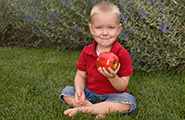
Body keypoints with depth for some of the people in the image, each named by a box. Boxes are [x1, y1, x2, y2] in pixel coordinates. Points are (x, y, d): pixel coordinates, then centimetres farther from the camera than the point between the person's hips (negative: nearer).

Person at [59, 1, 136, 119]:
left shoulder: (122, 54, -14)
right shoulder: (86, 52, -4)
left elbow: (122, 87, -13)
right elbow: (81, 75, 3)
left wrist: (113, 77, -35)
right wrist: (79, 89, -19)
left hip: (112, 95, -3)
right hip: (90, 93, 3)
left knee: (129, 102, -32)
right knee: (67, 92, -13)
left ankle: (81, 109, -27)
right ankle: (99, 112, -23)